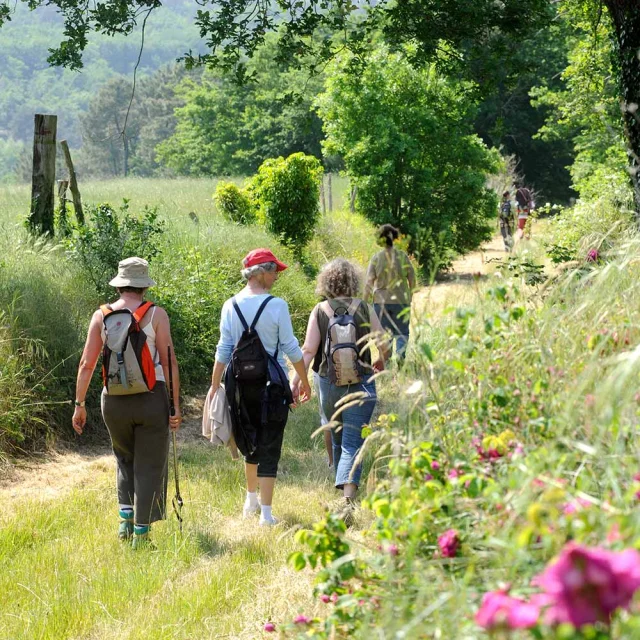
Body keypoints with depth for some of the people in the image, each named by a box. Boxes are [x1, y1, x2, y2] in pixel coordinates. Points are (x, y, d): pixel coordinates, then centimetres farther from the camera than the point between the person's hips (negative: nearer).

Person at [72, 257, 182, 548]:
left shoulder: (101, 316, 2)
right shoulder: (156, 314, -5)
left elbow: (86, 364, 0)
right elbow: (169, 362, -8)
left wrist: (79, 404, 7)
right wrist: (176, 405, -4)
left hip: (114, 401, 3)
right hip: (151, 398, -3)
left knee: (125, 461, 23)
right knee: (149, 467, 6)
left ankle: (126, 520, 11)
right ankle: (141, 533, 5)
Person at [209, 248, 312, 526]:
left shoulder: (230, 306, -1)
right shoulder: (276, 305, -11)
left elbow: (223, 349, 1)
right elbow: (290, 347, -7)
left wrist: (214, 386, 7)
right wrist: (305, 381, 5)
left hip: (240, 384, 4)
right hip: (272, 385, -4)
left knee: (250, 442, 23)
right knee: (269, 448, 1)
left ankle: (251, 499, 36)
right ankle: (266, 513, -1)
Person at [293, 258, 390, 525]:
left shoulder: (320, 310, -3)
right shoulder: (364, 308, -2)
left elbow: (308, 350, -9)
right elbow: (383, 345, 2)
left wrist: (295, 381, -7)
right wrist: (380, 362, 23)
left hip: (328, 383, 2)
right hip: (361, 384, -1)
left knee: (337, 439, 23)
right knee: (352, 444, -6)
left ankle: (344, 490, 41)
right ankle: (348, 497, -25)